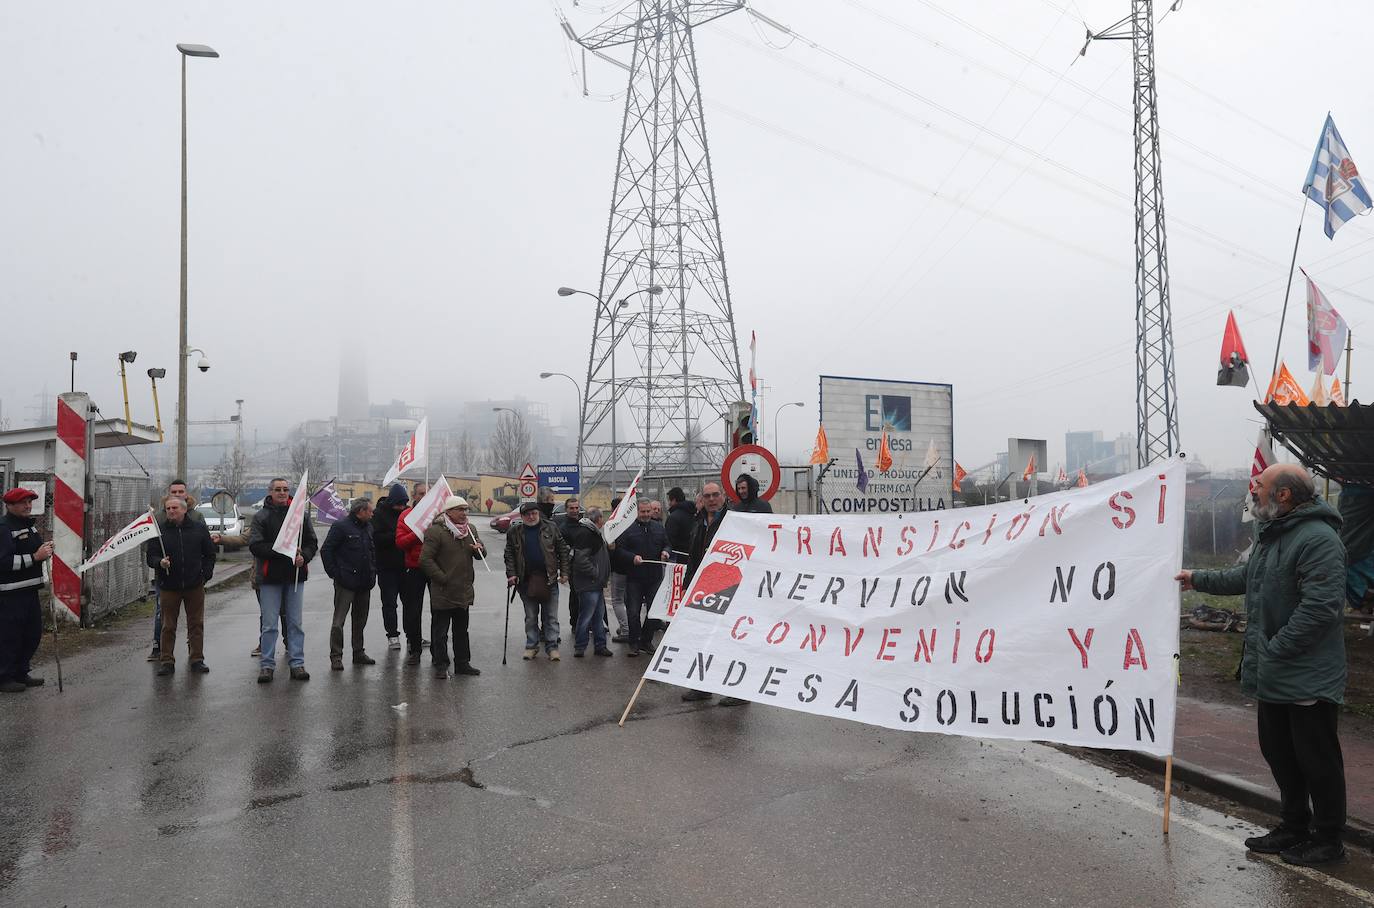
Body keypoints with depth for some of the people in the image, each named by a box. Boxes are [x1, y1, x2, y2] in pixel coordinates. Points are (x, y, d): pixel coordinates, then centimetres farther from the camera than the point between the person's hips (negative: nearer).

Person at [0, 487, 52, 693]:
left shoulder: (29, 524, 15)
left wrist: (45, 550, 10)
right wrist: (35, 557, -23)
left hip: (30, 589, 9)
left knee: (33, 634, 14)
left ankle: (21, 673, 26)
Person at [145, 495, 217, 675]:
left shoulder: (199, 528, 3)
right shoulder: (159, 530, 0)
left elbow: (210, 554, 11)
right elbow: (150, 556, 1)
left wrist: (206, 574, 2)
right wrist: (160, 562, -20)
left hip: (195, 586, 1)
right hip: (169, 586, -1)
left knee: (196, 624, 7)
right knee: (168, 626, 5)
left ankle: (197, 659, 14)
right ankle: (167, 661, 13)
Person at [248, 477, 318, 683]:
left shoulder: (301, 515, 8)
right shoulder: (261, 517, 1)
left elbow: (312, 543, 8)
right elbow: (255, 545, -10)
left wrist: (304, 556, -13)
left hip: (295, 576, 2)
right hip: (270, 577, -2)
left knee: (295, 623, 7)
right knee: (269, 624, 1)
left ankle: (297, 664, 13)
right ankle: (266, 665, 10)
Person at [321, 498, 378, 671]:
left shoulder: (368, 527, 13)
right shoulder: (341, 527, -9)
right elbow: (326, 551, -10)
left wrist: (373, 571, 13)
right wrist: (334, 573, -13)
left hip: (365, 584, 7)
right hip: (346, 583, -7)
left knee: (360, 620, 14)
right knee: (339, 621, -5)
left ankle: (359, 653, 24)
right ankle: (336, 656, 1)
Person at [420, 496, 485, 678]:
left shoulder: (470, 529, 10)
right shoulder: (436, 531, -13)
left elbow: (481, 554, 18)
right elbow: (425, 559, -16)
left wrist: (479, 550, -7)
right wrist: (443, 579, -15)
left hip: (464, 591, 7)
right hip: (443, 592, -6)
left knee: (462, 630, 15)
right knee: (440, 631, 3)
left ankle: (462, 663, 24)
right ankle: (441, 665, 12)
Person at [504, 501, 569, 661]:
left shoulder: (550, 528, -1)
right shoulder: (514, 532, 2)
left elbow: (563, 550, 2)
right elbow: (509, 555, 5)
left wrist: (564, 572, -2)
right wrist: (511, 574, -6)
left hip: (549, 579, -1)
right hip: (526, 580, 1)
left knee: (551, 616, 4)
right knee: (530, 616, 12)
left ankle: (552, 647, 12)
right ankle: (531, 646, 23)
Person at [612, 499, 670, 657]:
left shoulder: (659, 528, 10)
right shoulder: (628, 529, -4)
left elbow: (667, 544, 20)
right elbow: (619, 550, -6)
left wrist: (665, 552, -2)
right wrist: (632, 557, -21)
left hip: (655, 577, 4)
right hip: (634, 578, -3)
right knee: (633, 612, -1)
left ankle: (646, 641, 23)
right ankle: (634, 643, 9)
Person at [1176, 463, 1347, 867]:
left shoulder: (1317, 539, -22)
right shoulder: (1269, 534, 11)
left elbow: (1320, 606, -28)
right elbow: (1247, 577, 28)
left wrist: (1276, 649, -23)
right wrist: (1199, 579, 30)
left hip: (1308, 679, -10)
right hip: (1272, 675, 10)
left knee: (1317, 760, 5)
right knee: (1279, 754, 19)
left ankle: (1328, 840, 20)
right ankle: (1293, 827, 34)